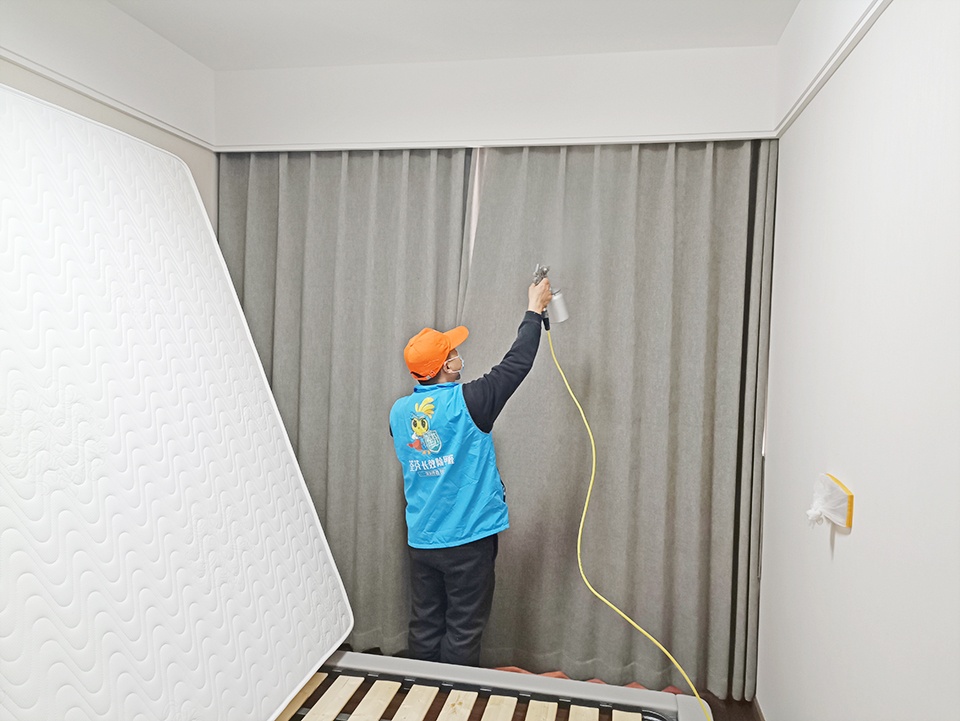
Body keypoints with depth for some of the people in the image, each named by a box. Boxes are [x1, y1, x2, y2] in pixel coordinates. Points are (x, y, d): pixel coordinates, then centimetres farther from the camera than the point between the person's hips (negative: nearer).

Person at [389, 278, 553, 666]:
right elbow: (516, 364, -8)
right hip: (469, 539, -5)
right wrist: (534, 311, 4)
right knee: (462, 634, 8)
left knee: (424, 630, 17)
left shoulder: (398, 411, -1)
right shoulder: (466, 402, -18)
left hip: (421, 541, 6)